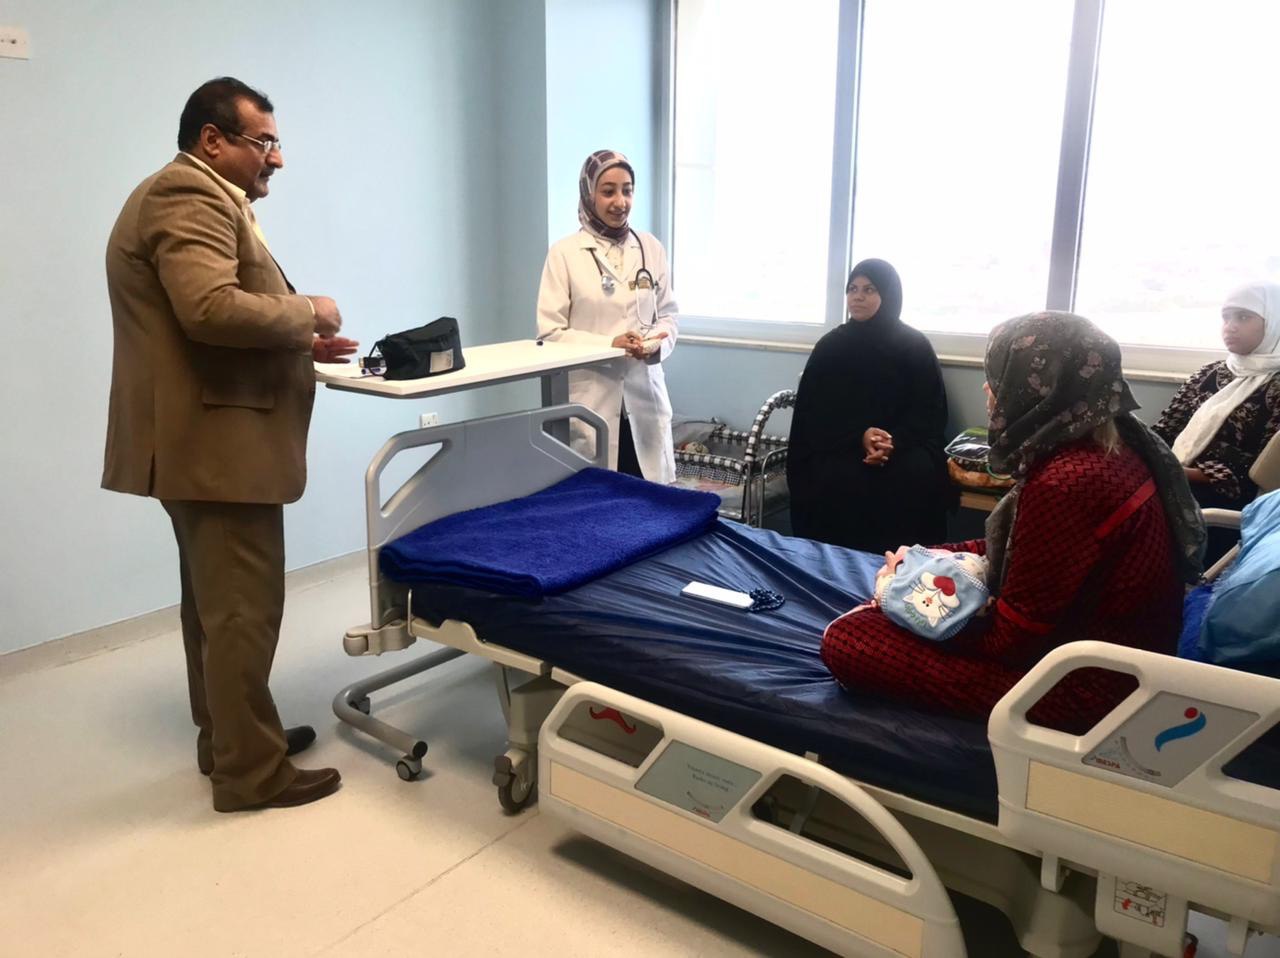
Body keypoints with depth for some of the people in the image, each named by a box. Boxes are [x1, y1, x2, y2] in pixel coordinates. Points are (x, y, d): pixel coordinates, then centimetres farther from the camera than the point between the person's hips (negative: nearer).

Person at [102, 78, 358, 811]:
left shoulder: (195, 196, 21)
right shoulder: (191, 195, -14)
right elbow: (212, 309, -28)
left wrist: (298, 343, 11)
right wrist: (307, 313, -14)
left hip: (206, 438, 12)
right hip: (217, 441, -12)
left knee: (215, 601, 17)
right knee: (243, 608, -4)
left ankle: (225, 739, 30)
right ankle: (251, 771, 6)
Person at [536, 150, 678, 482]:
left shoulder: (651, 248, 8)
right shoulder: (564, 253, -3)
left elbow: (668, 314, 11)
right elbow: (549, 331, -6)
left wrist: (655, 343, -11)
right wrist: (609, 344, -18)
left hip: (644, 396, 3)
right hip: (590, 400, -3)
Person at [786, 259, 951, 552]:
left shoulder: (915, 345, 4)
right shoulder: (829, 345, 6)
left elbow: (930, 411, 0)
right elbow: (814, 410, 0)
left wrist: (895, 441, -20)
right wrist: (859, 437, -18)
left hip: (903, 446, 0)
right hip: (842, 446, 0)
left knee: (916, 474, -31)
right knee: (837, 476, -31)